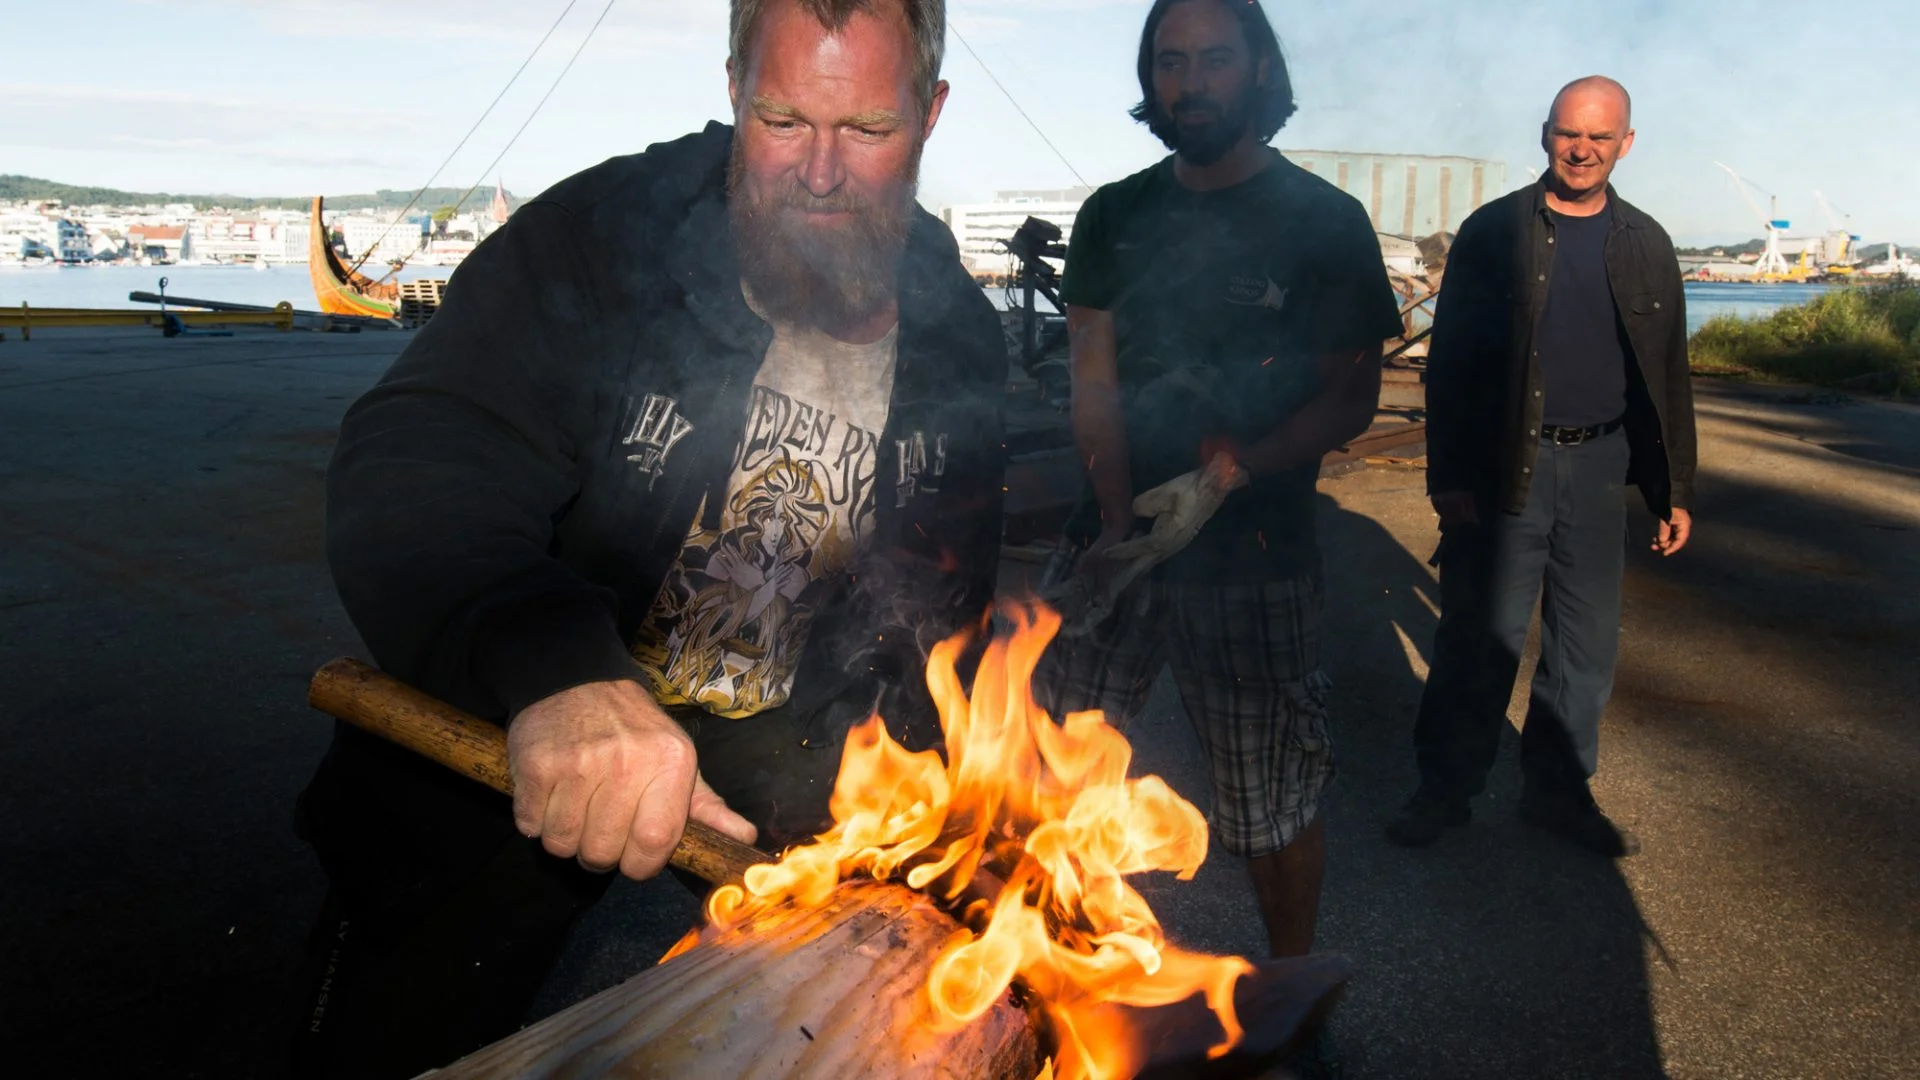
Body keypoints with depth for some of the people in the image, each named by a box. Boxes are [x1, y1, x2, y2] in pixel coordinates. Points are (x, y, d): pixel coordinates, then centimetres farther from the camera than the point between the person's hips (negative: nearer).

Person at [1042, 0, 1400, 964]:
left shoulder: (1325, 223, 0)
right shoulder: (1115, 217, 9)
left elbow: (1352, 400, -2)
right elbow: (1093, 381, 4)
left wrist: (1230, 472, -18)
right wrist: (1114, 520, -11)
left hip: (1253, 557, -3)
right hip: (1113, 537, 3)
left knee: (1274, 802, 4)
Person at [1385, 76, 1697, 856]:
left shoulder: (1645, 245, 9)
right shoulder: (1493, 232, -2)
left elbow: (1667, 374, 12)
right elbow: (1450, 362, -5)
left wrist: (1675, 490, 8)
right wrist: (1449, 480, -11)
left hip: (1599, 467, 4)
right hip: (1504, 468, -3)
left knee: (1587, 642, 11)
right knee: (1480, 638, 2)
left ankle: (1559, 790, 26)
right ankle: (1445, 788, 17)